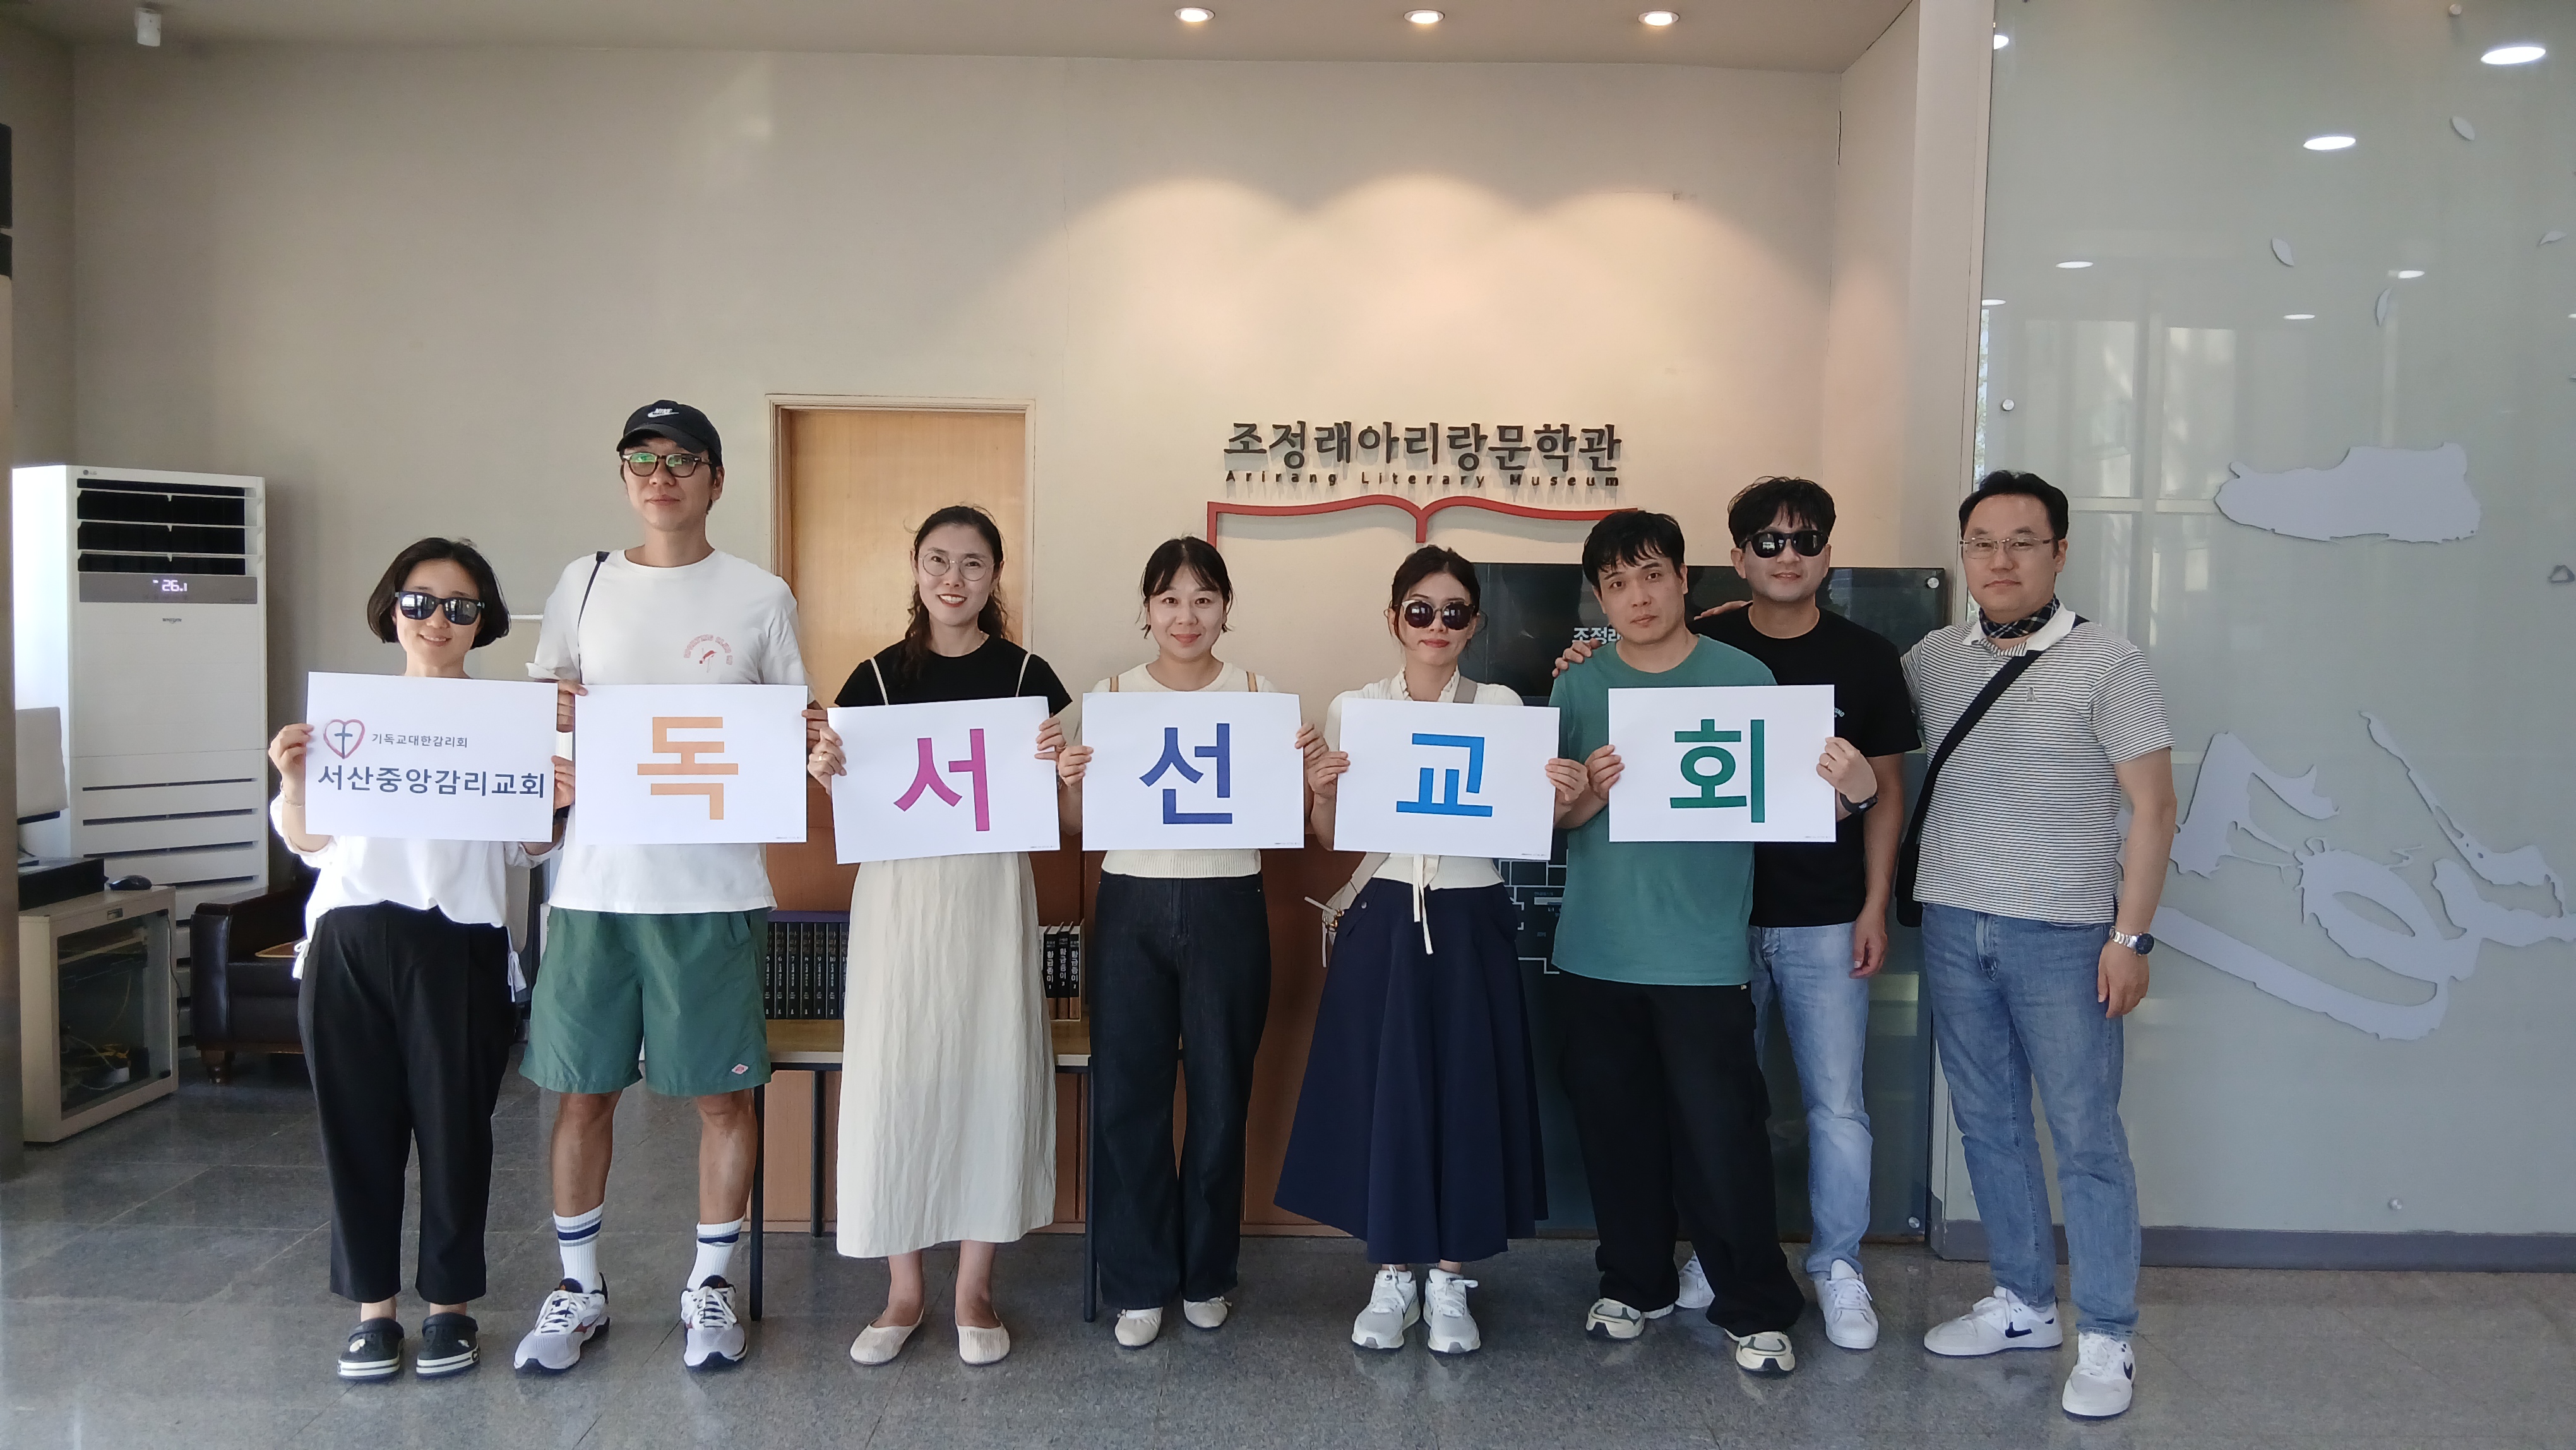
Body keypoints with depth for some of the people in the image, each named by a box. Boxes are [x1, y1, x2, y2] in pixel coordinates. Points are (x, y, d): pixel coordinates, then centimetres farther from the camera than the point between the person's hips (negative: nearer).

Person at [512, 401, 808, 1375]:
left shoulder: (760, 595, 4)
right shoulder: (583, 583, 10)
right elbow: (544, 706, 16)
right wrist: (554, 709, -6)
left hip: (714, 883, -2)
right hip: (596, 878, 2)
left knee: (723, 1092, 4)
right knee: (583, 1091, 8)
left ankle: (710, 1285, 21)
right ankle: (579, 1289, 25)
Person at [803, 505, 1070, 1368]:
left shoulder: (1026, 674, 4)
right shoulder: (879, 675, 5)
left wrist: (1057, 762, -14)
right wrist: (826, 771, -12)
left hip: (992, 891, 0)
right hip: (897, 892, 0)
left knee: (990, 1072, 3)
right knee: (892, 1076, 1)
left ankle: (974, 1289, 19)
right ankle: (903, 1292, 17)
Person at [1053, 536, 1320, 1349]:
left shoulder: (1260, 697, 4)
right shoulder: (1108, 699, 6)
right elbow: (1078, 828, 7)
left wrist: (1307, 766, -14)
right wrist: (1070, 781, -12)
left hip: (1227, 909, 0)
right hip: (1131, 910, 1)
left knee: (1220, 1093, 7)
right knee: (1125, 1094, 2)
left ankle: (1207, 1273, 25)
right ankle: (1138, 1282, 18)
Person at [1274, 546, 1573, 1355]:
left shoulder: (1501, 707, 3)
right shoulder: (1353, 709, 3)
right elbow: (1332, 842, 7)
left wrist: (1564, 796, -18)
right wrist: (1320, 794, -13)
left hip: (1472, 922, 0)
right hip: (1384, 922, 0)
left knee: (1466, 1093, 5)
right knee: (1382, 1091, 4)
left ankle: (1449, 1280, 21)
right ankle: (1392, 1278, 21)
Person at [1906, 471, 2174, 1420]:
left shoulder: (2107, 666, -6)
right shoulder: (1931, 660, 6)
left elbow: (2152, 808, -7)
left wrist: (2131, 936, -11)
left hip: (2063, 936, -5)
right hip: (1952, 925, 5)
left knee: (2086, 1136, 2)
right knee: (1989, 1125, 13)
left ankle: (2106, 1340, 13)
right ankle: (2023, 1305, 28)